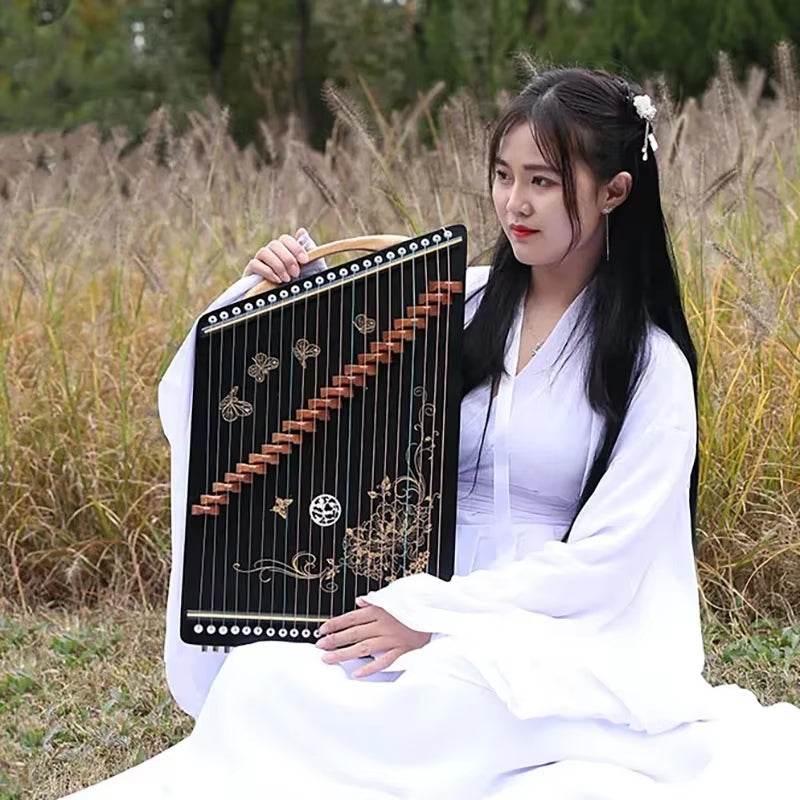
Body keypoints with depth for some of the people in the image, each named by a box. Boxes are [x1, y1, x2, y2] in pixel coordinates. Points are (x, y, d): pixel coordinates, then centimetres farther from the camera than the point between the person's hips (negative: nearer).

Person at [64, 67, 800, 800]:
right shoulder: (460, 305, 7)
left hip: (555, 637, -4)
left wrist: (431, 617, -19)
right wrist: (278, 294, -6)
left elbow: (601, 560, -11)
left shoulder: (651, 364, -4)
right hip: (412, 598, 4)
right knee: (263, 676, -30)